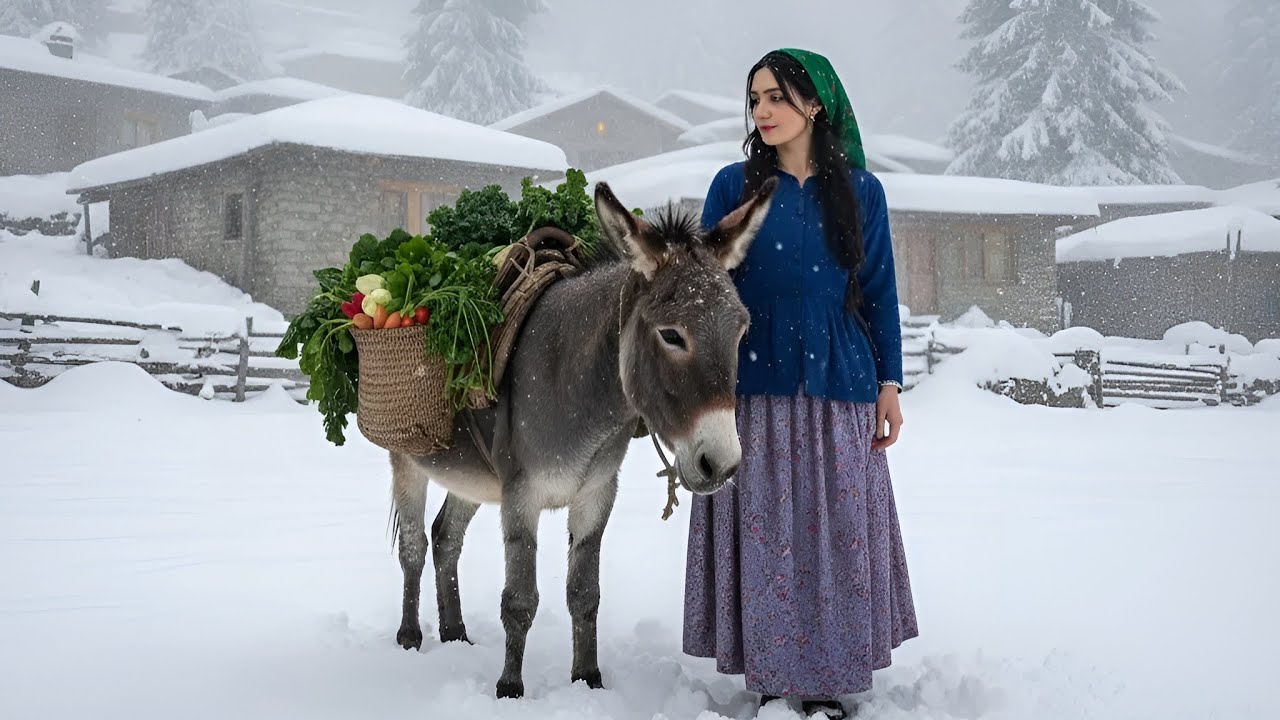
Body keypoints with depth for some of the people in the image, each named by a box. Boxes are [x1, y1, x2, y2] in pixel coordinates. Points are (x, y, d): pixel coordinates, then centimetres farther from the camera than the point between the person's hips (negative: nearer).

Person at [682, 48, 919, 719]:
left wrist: (889, 384, 4)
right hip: (755, 387, -1)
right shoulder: (734, 184, 5)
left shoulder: (860, 190, 7)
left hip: (838, 391, 1)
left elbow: (879, 292, 9)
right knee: (763, 533, 2)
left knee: (836, 532, 3)